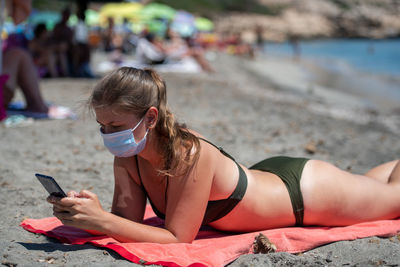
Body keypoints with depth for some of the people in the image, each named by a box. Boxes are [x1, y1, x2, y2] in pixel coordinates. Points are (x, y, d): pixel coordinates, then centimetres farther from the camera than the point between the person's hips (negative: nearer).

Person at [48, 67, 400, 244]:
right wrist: (90, 215, -37)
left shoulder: (189, 155, -42)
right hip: (265, 176, 6)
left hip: (304, 189, -6)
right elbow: (128, 218, -17)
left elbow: (178, 240, -39)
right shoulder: (128, 157, -20)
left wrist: (102, 221, -47)